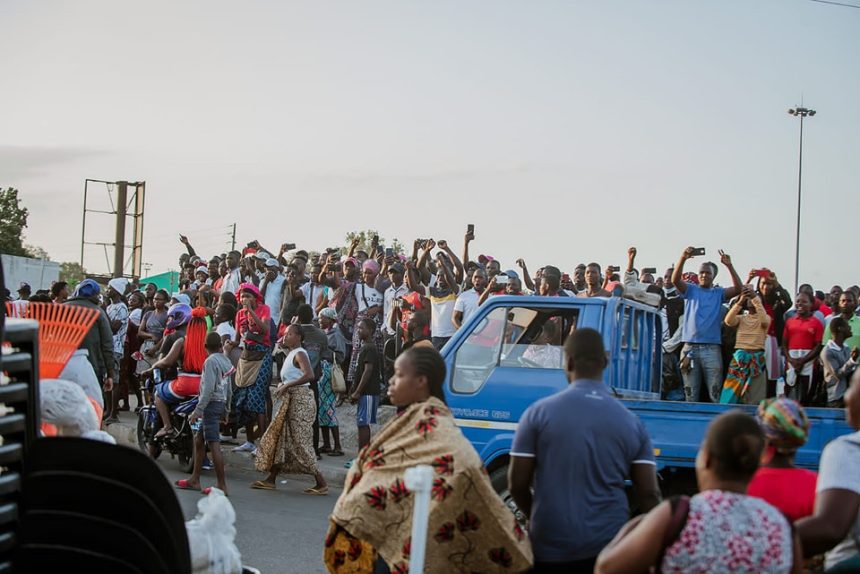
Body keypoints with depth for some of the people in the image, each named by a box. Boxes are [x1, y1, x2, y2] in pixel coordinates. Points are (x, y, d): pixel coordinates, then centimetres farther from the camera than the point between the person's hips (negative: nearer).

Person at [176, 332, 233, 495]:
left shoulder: (210, 361, -12)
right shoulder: (226, 361, 12)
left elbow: (208, 389, -20)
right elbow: (228, 389, 17)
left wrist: (198, 410, -18)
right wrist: (226, 410, 25)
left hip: (211, 404, -9)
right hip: (221, 403, 9)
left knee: (214, 444, -9)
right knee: (198, 439, 17)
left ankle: (221, 485, -10)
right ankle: (194, 480, 21)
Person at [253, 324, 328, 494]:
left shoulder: (299, 354, -12)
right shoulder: (291, 354, 16)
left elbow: (309, 375, -29)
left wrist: (286, 385, -26)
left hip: (300, 399, -10)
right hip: (290, 400, 10)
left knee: (300, 442, -10)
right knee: (278, 437, 11)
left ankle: (321, 483, -7)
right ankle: (271, 479, 17)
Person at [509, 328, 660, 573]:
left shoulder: (539, 413, -6)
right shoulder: (631, 422, 0)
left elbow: (517, 484, -2)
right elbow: (648, 494, -1)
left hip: (550, 548, -1)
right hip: (608, 547, 2)